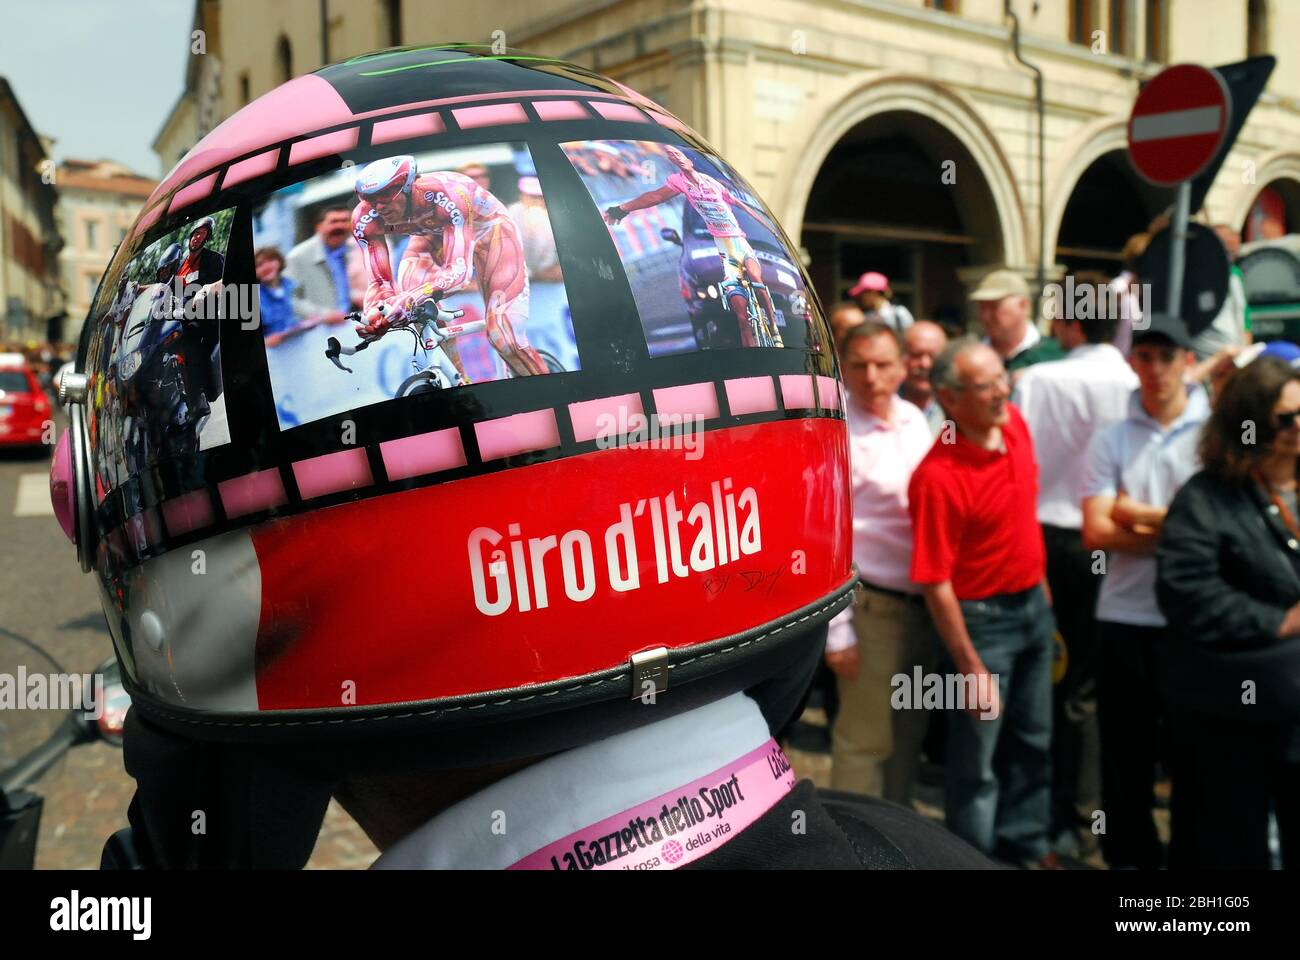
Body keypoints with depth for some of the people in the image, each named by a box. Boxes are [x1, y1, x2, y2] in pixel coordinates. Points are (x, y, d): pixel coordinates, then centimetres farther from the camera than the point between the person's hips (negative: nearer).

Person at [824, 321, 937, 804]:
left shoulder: (914, 420, 6)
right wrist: (836, 630, -16)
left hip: (922, 601, 7)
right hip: (871, 605, -7)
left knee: (909, 732, 19)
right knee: (865, 738, 3)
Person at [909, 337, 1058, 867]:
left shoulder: (1015, 423, -4)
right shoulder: (938, 476, -28)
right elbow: (935, 584, -23)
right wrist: (970, 668, -20)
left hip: (1033, 604, 8)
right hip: (981, 619, -8)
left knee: (1033, 741, 23)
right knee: (976, 760, 9)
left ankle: (1024, 843, 43)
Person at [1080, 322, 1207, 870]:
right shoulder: (1111, 439, 3)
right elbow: (1096, 533, -6)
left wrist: (1138, 513, -9)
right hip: (1124, 619, 2)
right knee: (1125, 754, 13)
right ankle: (1129, 856, 29)